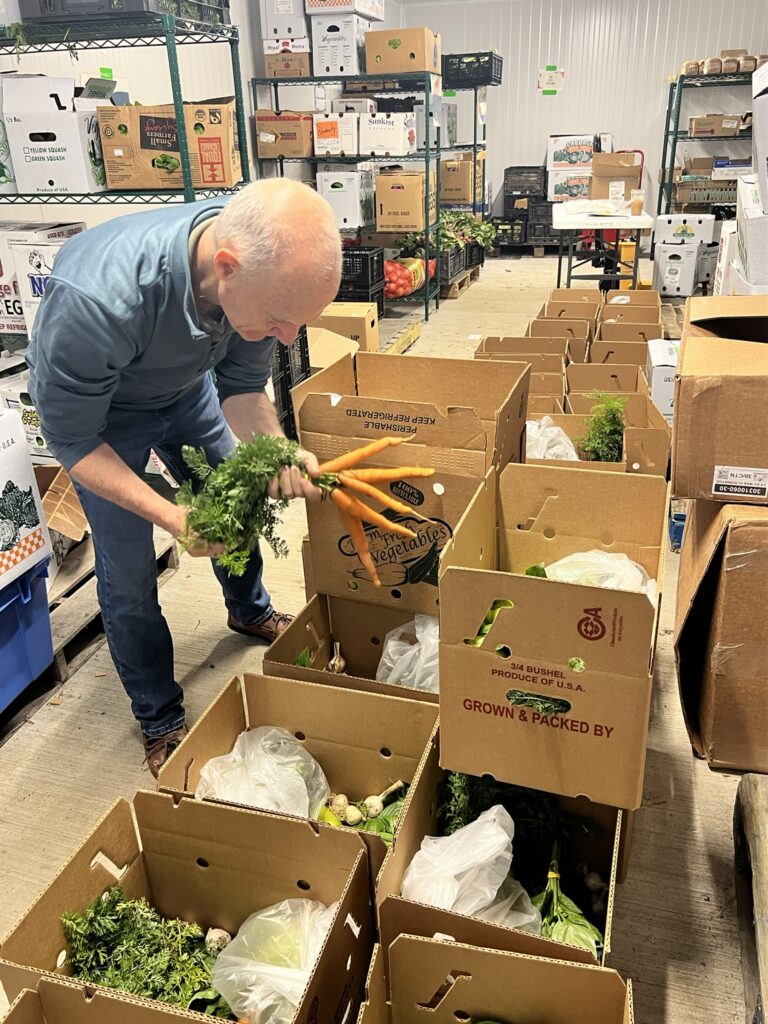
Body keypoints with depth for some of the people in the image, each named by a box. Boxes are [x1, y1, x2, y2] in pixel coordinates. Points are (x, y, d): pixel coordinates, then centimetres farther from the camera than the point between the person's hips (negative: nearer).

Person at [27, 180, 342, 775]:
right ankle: (160, 720, 22)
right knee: (129, 574, -2)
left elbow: (242, 386, -14)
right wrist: (171, 517, -39)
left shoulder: (267, 266, -29)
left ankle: (250, 612, 49)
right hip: (93, 405, -4)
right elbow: (72, 441, -29)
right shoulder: (98, 300, -46)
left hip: (185, 385, 5)